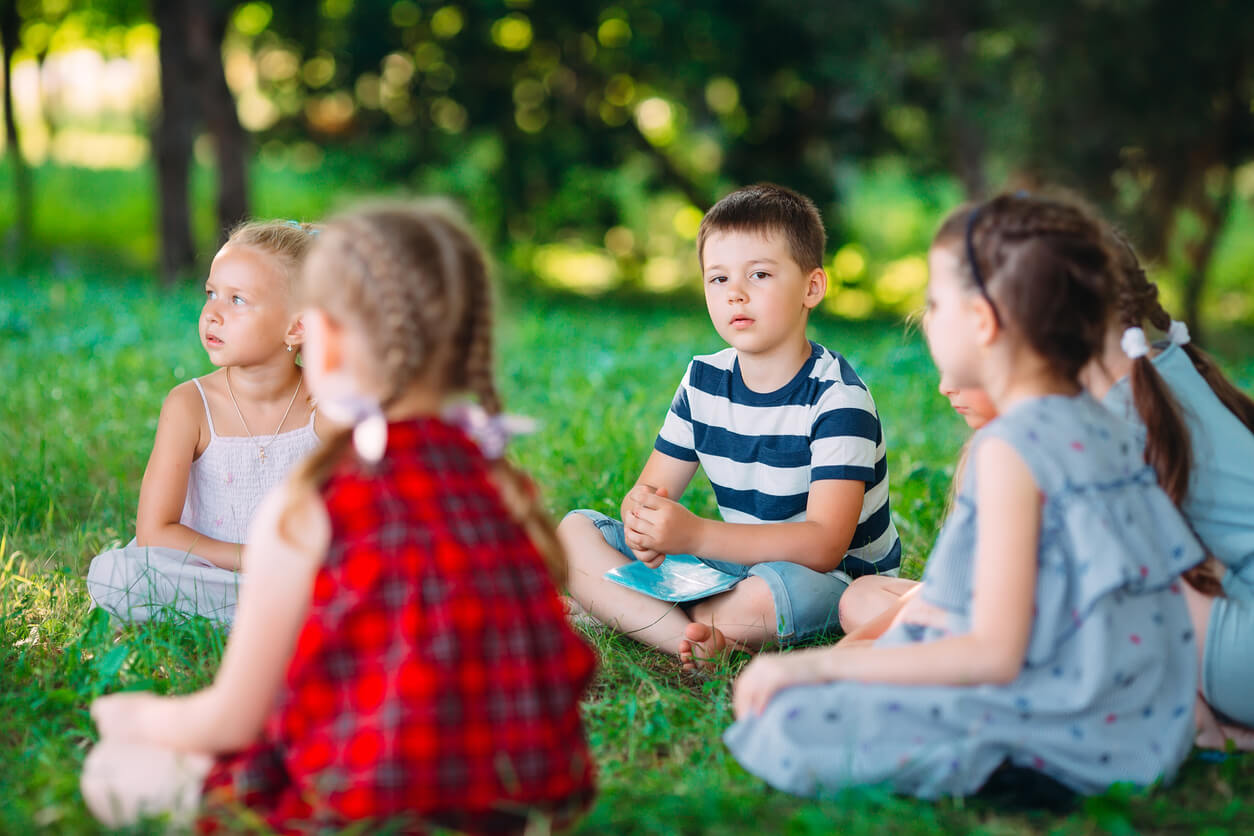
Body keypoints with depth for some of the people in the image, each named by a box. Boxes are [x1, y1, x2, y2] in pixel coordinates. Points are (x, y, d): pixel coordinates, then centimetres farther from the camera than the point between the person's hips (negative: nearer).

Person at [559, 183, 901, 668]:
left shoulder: (837, 398, -18)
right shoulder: (703, 382, 4)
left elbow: (824, 545, -28)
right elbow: (647, 491, 6)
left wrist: (695, 535, -36)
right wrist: (643, 521, -22)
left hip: (833, 580, -7)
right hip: (736, 562, 7)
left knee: (773, 589, -43)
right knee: (573, 532, -6)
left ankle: (632, 615, -16)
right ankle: (694, 640, -26)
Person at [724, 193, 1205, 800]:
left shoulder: (1012, 447, -18)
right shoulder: (1100, 426, 8)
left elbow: (995, 653, -22)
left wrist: (818, 665, -19)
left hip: (1067, 727, -9)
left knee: (787, 731, -19)